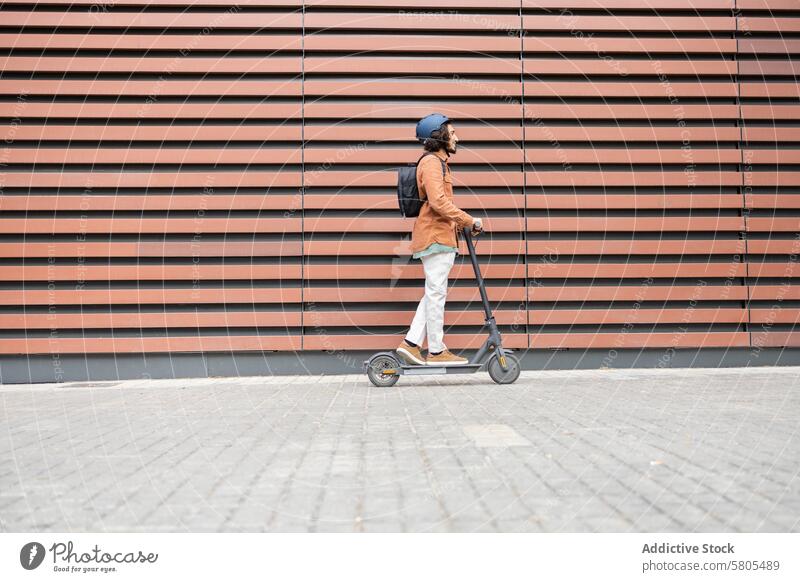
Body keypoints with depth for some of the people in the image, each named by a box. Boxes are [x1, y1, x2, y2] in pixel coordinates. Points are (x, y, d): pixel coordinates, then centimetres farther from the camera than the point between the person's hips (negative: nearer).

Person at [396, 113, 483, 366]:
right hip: (436, 237, -10)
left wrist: (461, 224, 18)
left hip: (440, 236, 10)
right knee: (436, 293, -6)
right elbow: (439, 202, -22)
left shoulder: (438, 163, 22)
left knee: (434, 293, 11)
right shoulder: (431, 162, -11)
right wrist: (469, 221, -17)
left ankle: (411, 343, 11)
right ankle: (436, 351, -1)